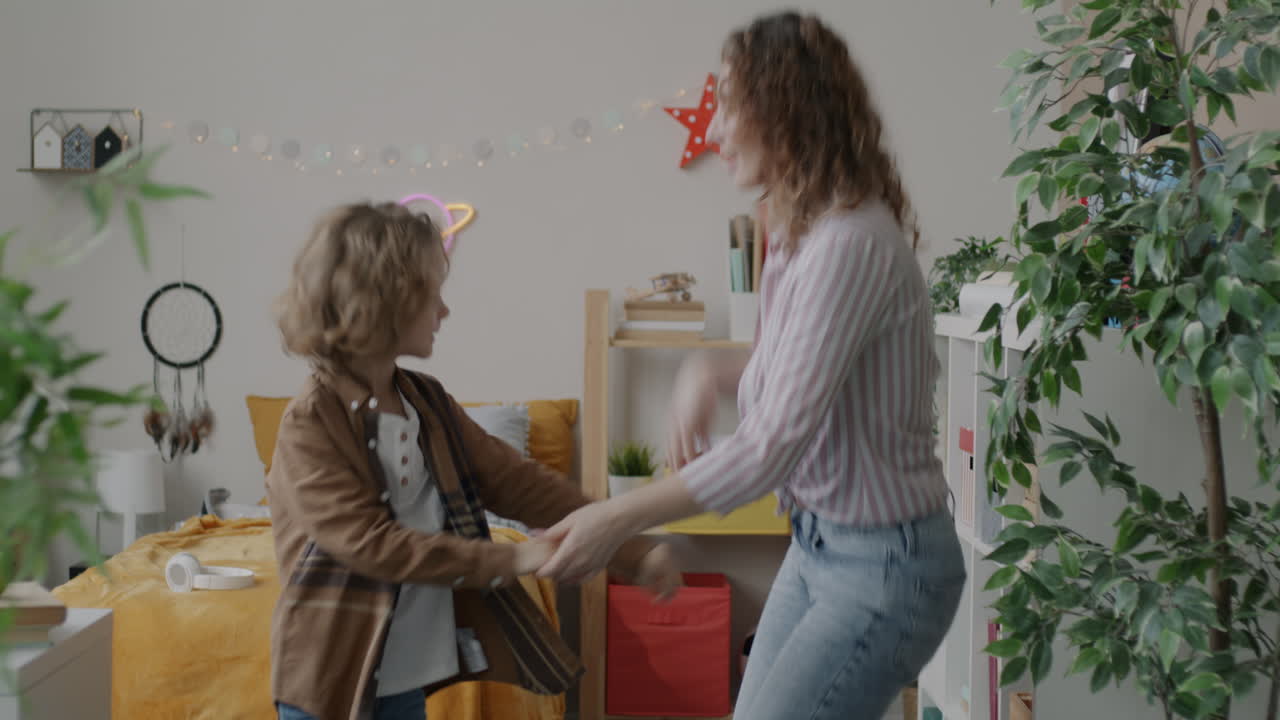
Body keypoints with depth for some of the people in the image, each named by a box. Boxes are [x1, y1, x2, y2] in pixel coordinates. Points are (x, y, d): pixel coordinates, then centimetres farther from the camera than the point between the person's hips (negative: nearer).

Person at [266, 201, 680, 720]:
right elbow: (369, 543, -24)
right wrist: (508, 560, -25)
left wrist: (627, 551, -2)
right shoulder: (310, 423, -17)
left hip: (408, 674, 6)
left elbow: (516, 482, 4)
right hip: (332, 672, -6)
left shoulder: (428, 403, 5)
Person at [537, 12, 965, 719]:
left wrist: (618, 518, -22)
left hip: (882, 567, -9)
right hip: (817, 543, 9)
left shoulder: (850, 244, -25)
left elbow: (774, 444, -28)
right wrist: (712, 370, 0)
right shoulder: (803, 231, 5)